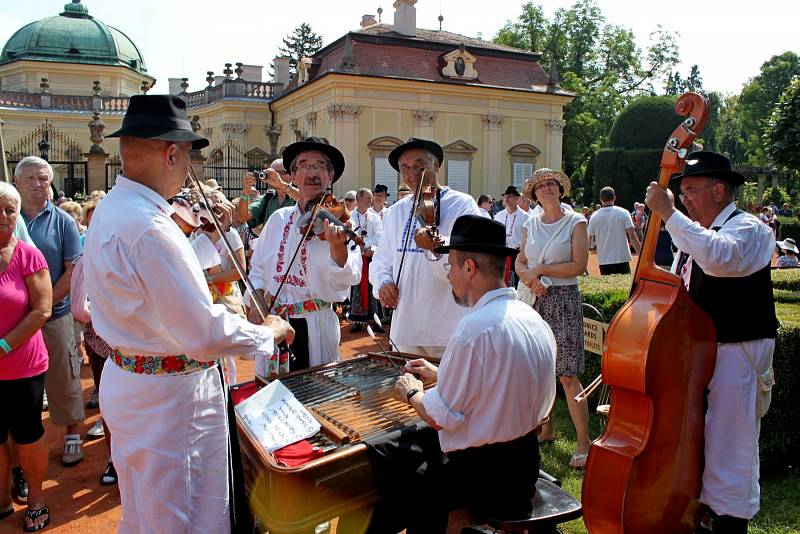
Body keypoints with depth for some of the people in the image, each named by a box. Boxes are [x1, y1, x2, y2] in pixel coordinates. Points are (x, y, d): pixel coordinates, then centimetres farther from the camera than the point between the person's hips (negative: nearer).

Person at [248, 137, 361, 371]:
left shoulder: (338, 220, -7)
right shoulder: (278, 218, 6)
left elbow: (344, 281, -20)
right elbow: (258, 269, 14)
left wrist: (338, 246, -38)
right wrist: (257, 300, -2)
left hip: (316, 326, -3)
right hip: (272, 323, 4)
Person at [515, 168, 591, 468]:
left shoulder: (576, 222, -2)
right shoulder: (531, 225, 12)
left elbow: (579, 265, -10)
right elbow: (520, 262, 10)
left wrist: (541, 269, -11)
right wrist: (530, 279, -11)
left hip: (564, 300, -5)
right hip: (535, 300, 5)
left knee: (567, 375, -7)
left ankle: (584, 442, 3)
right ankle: (545, 429, 26)